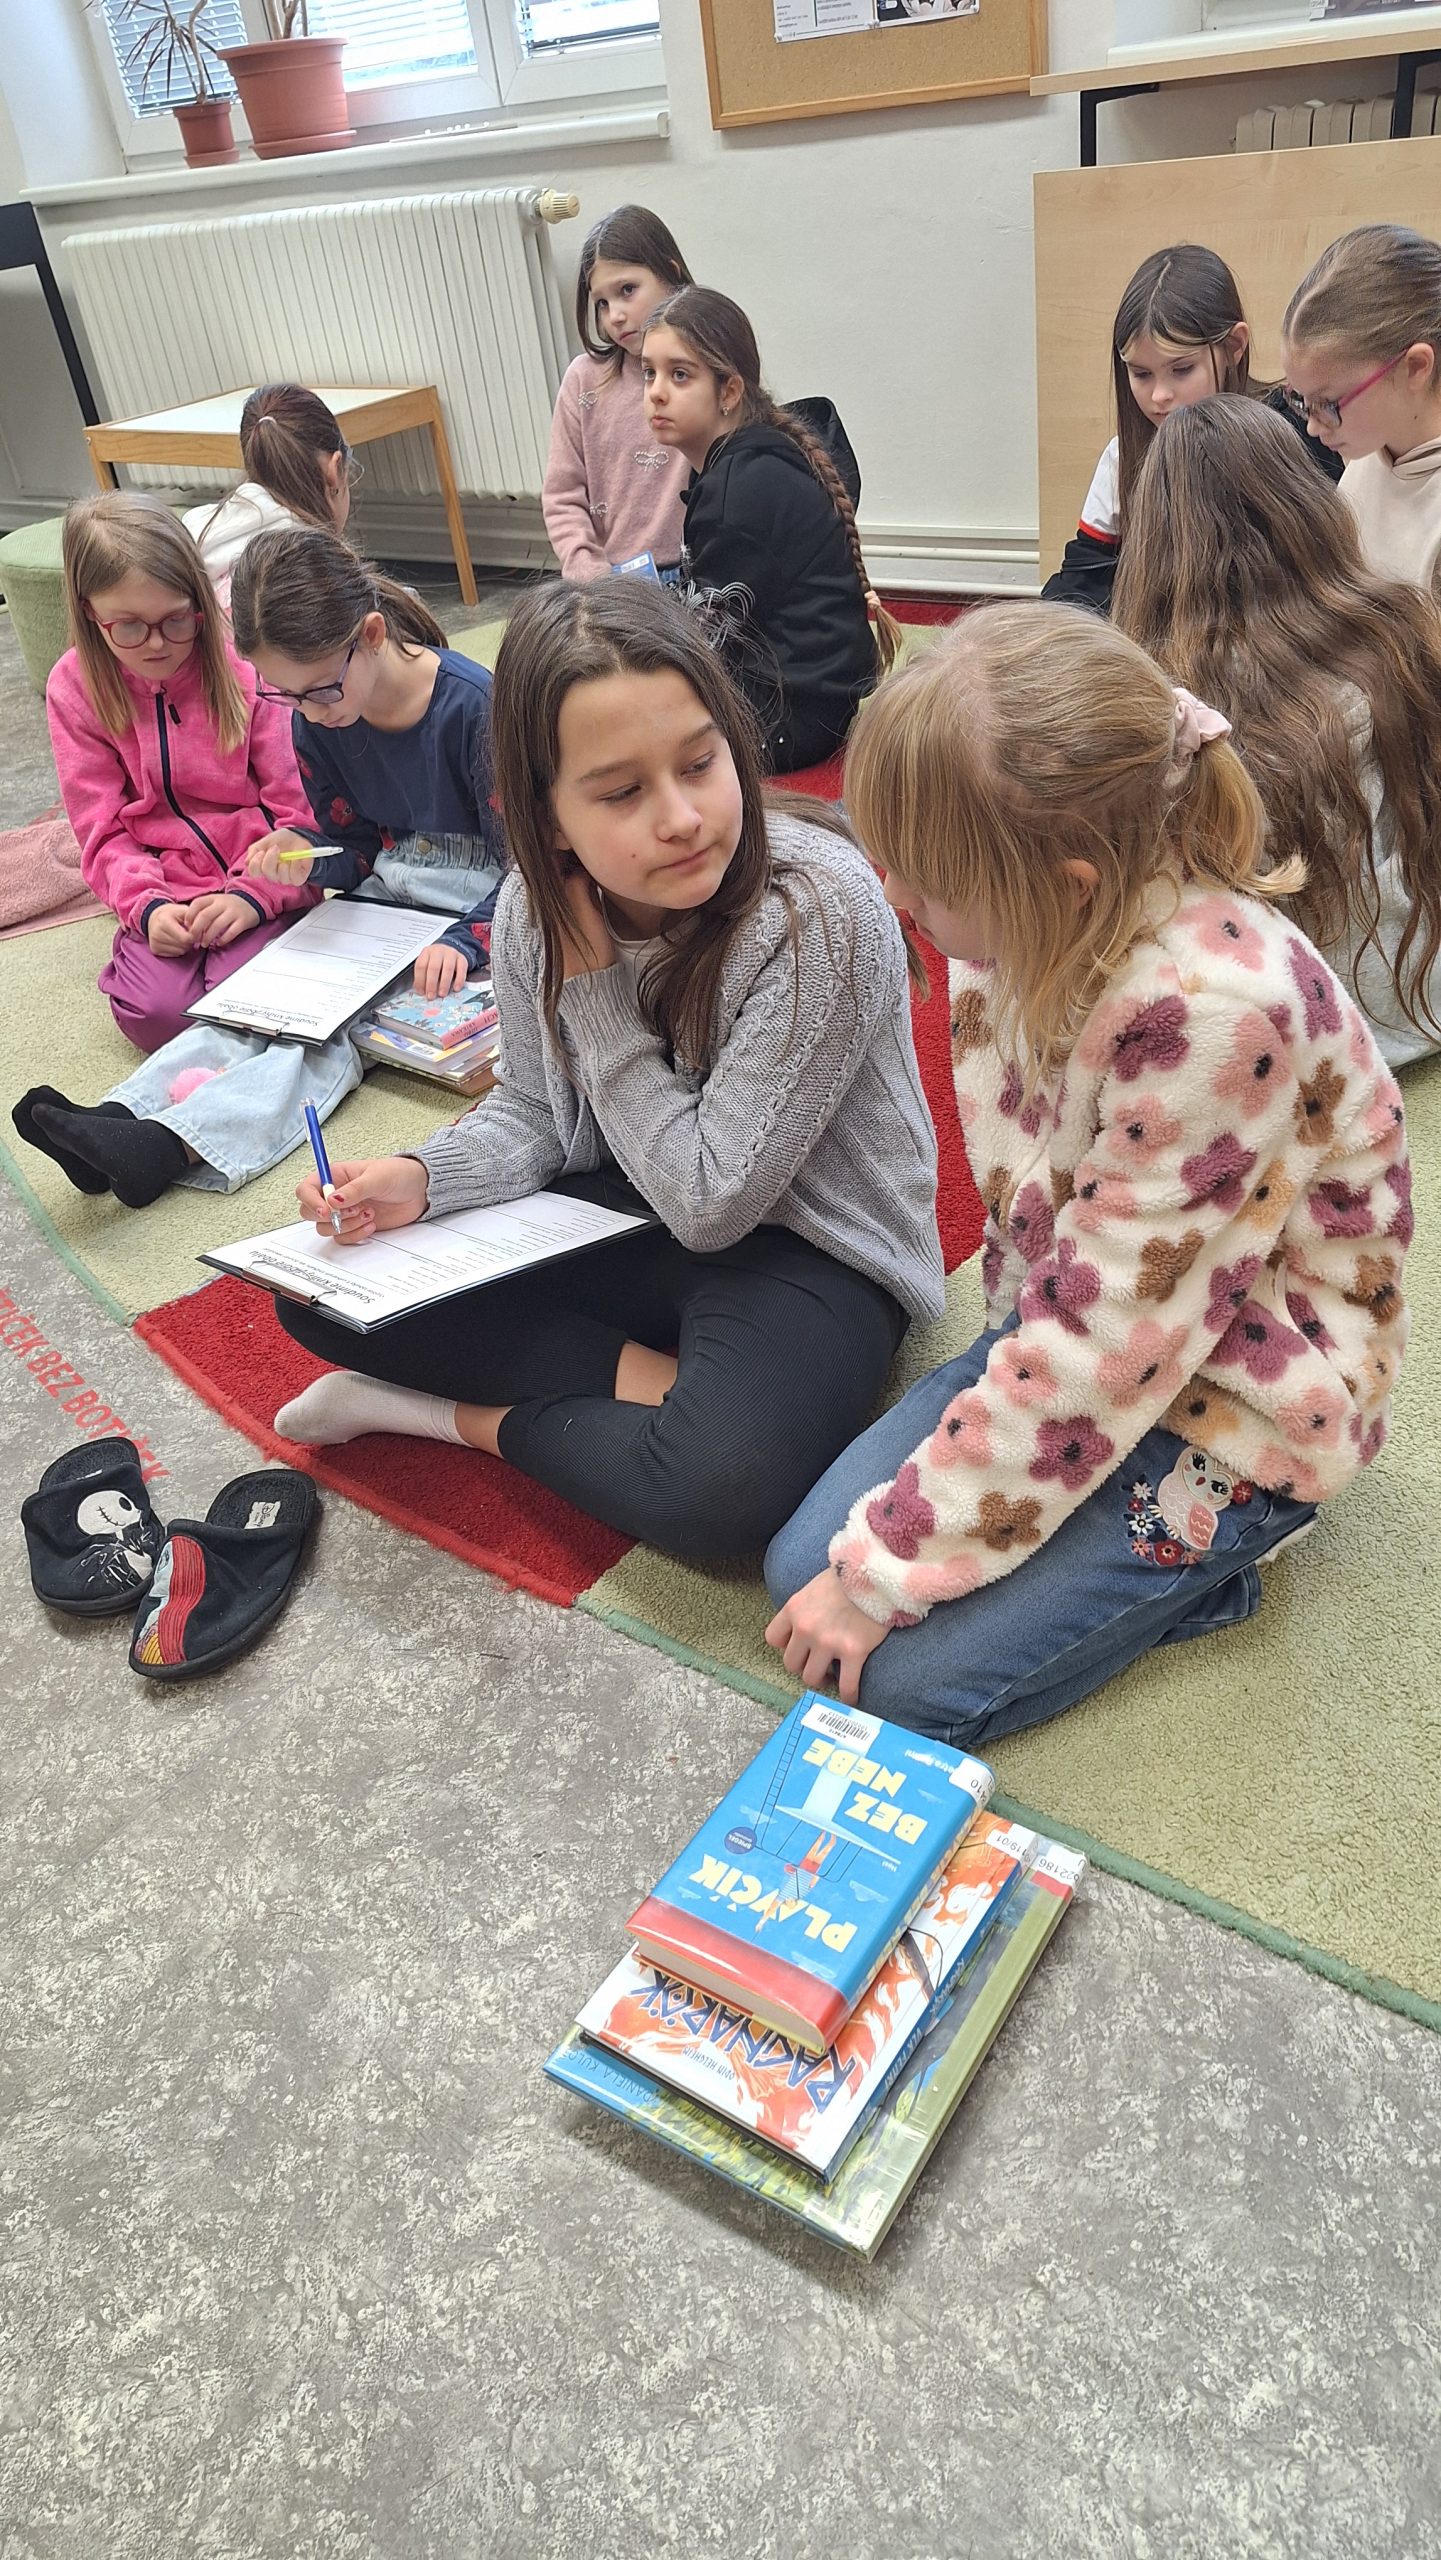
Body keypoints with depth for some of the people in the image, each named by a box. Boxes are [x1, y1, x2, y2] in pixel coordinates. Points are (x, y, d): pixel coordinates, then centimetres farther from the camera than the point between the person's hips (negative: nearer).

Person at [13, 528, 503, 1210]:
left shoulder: (474, 706, -19)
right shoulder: (316, 722, 0)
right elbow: (353, 847, 10)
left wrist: (463, 941, -31)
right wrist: (309, 856, -13)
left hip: (479, 908, -6)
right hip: (384, 894, 6)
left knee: (338, 1017, -27)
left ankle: (177, 1143, -42)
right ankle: (122, 1113, -32)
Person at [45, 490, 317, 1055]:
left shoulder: (244, 663, -6)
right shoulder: (75, 687, 1)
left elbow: (297, 809, -7)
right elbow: (102, 829, 2)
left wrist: (254, 894, -21)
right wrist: (146, 906, -16)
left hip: (258, 885, -2)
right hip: (165, 891, 2)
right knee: (153, 1011, -24)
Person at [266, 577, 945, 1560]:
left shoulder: (820, 908, -26)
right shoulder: (538, 907, -9)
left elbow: (713, 1202, -21)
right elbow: (531, 1113, 7)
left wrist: (594, 983, -21)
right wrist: (424, 1178, -15)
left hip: (805, 1245, -5)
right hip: (622, 1215, 6)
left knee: (725, 1481, -36)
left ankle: (462, 1415, -9)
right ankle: (649, 1374, -12)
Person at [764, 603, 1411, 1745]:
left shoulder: (1211, 1010, -34)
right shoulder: (1040, 915, -12)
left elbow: (1098, 1351, -29)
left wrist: (883, 1571, -22)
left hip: (1235, 1391, -7)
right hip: (1075, 1323, 7)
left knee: (911, 1675, -13)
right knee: (804, 1566, 0)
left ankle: (1207, 1543, 7)